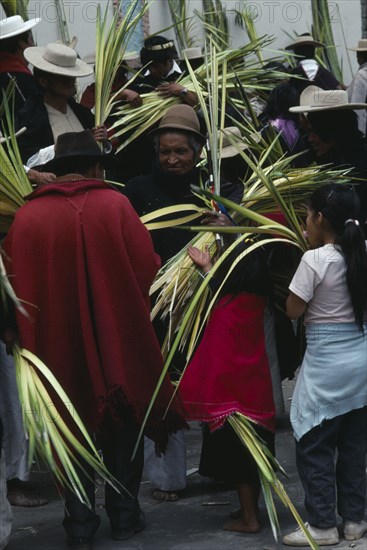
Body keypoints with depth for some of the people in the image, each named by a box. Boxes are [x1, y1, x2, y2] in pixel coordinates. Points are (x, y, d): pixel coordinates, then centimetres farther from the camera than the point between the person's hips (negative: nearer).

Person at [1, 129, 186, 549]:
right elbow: (146, 266, -9)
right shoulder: (114, 204, -8)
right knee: (124, 425, 14)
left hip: (59, 344, 1)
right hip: (119, 337, -1)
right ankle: (124, 515, 18)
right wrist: (133, 306, 9)